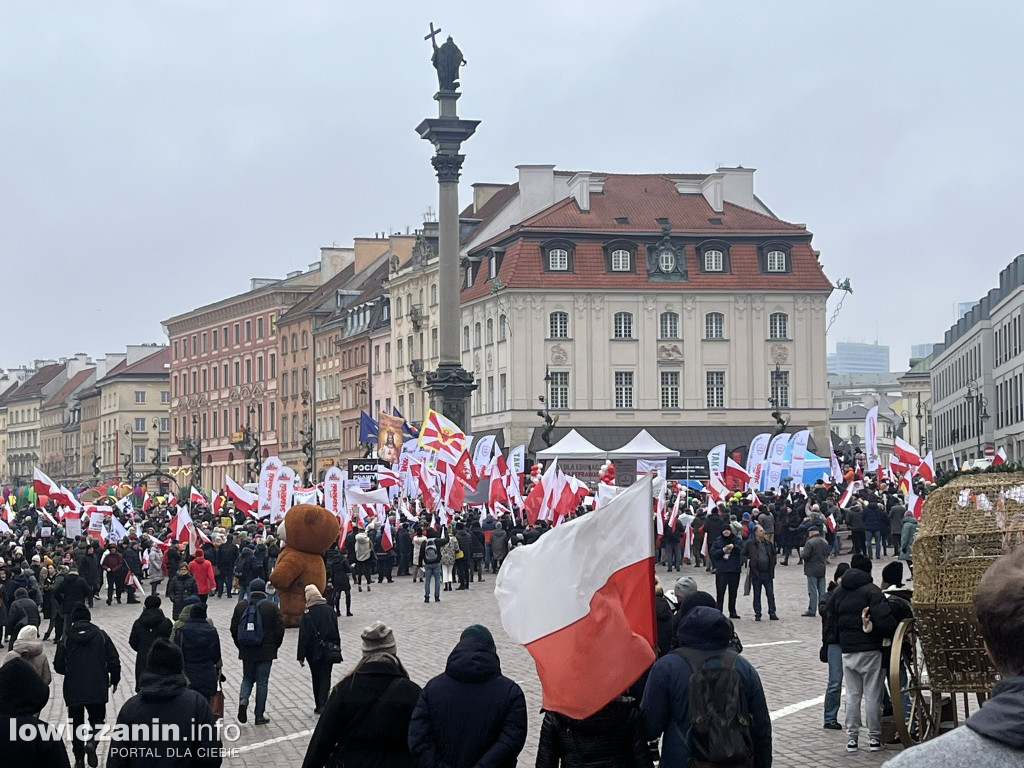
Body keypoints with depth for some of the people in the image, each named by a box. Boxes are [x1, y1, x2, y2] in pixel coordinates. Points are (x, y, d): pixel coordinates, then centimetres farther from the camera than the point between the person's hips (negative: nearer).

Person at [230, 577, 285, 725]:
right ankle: (259, 715, 6)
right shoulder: (272, 608, -7)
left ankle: (243, 701, -9)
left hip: (247, 652, 2)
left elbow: (234, 629, 4)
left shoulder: (240, 607, 0)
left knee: (247, 678, 18)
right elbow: (280, 630, -7)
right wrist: (274, 646, 8)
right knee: (262, 682, 4)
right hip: (266, 652, -2)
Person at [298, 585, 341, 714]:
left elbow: (303, 636, -10)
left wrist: (301, 656, -5)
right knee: (326, 677, 5)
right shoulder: (330, 610, -1)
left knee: (316, 678, 12)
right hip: (329, 651, 2)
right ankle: (323, 704, -8)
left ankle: (318, 705, 16)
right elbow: (336, 632, 5)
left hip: (313, 652, -2)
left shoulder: (307, 614, -12)